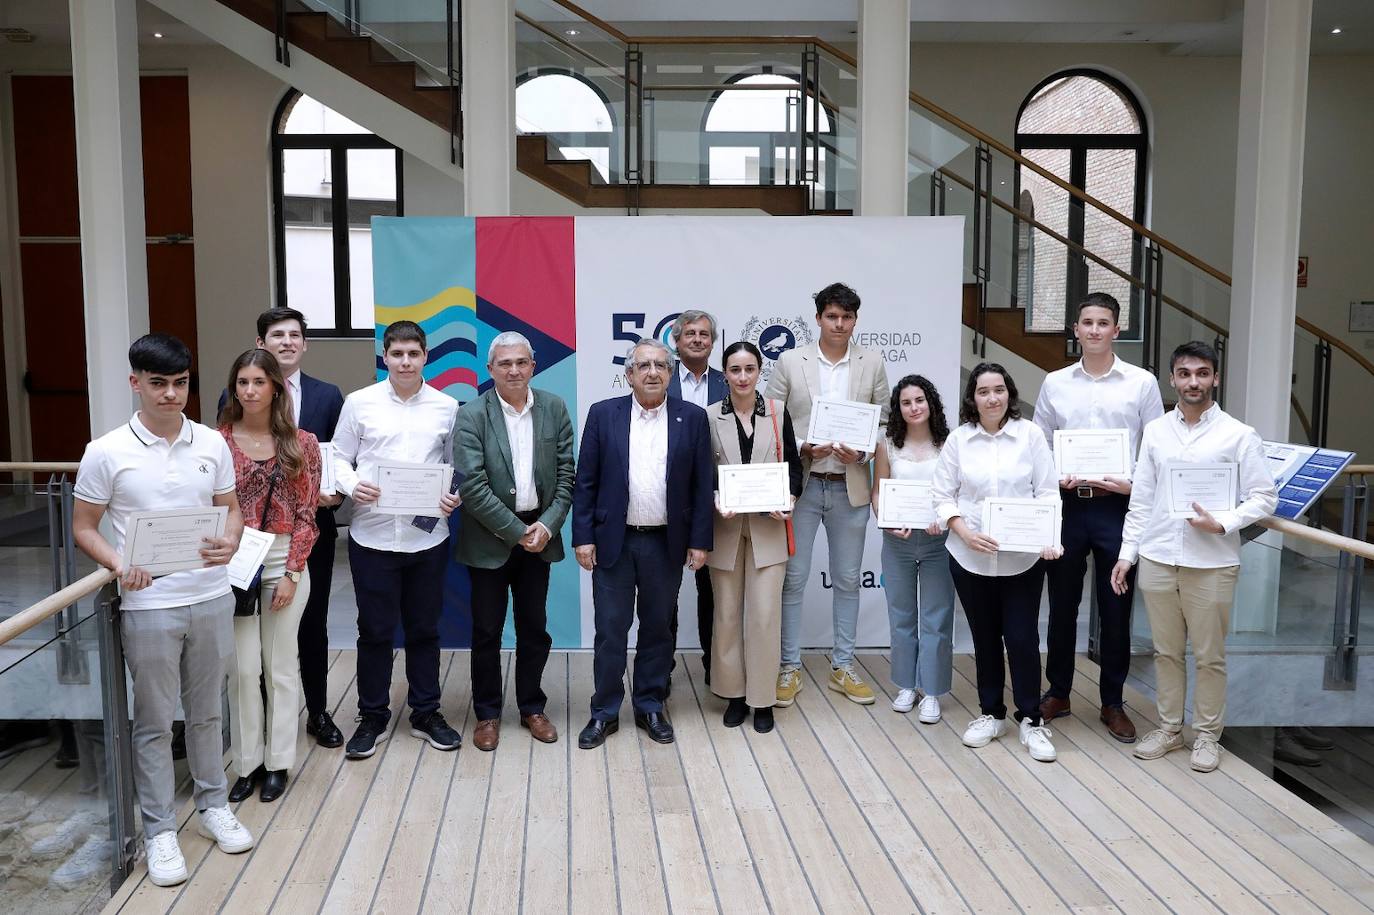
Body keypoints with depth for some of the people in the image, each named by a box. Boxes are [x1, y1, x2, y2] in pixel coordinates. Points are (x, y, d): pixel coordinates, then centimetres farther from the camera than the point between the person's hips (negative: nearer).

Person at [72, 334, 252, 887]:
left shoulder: (212, 444, 1)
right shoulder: (106, 453, -7)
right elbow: (83, 528, -1)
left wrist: (230, 542, -12)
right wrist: (120, 565, -19)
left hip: (211, 598, 3)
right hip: (148, 606, -3)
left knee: (206, 712, 17)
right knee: (154, 723, 8)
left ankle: (212, 806, 34)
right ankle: (159, 830, 22)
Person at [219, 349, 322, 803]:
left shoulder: (302, 444, -1)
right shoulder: (218, 441, 0)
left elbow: (306, 515, -2)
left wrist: (291, 573, -9)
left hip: (285, 561, 0)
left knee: (280, 665, 8)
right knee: (243, 668, 4)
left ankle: (278, 762, 21)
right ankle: (248, 762, 20)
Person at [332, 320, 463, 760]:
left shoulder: (447, 407, 3)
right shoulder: (359, 403, 1)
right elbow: (340, 458, 4)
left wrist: (455, 496, -11)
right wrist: (352, 485, -15)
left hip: (427, 537, 1)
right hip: (373, 536, -1)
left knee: (424, 629, 13)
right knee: (375, 632, 8)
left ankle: (426, 714, 27)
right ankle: (372, 718, 24)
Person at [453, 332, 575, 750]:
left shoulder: (554, 408, 1)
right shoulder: (472, 416, -9)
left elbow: (566, 475, 1)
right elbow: (472, 486, -14)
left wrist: (547, 526, -10)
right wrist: (517, 532, -14)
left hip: (539, 534, 3)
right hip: (490, 539, -2)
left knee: (534, 627, 12)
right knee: (487, 631, 8)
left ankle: (532, 707, 28)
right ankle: (487, 713, 24)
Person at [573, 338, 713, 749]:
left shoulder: (692, 418, 1)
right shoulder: (603, 414, 0)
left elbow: (702, 484, 2)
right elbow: (586, 481, 0)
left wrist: (699, 541, -2)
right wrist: (583, 537, -5)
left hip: (667, 543, 1)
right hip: (613, 541, -1)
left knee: (657, 628, 12)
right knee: (610, 630, 6)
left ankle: (650, 707, 27)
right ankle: (605, 712, 19)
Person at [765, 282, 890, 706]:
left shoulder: (873, 364, 5)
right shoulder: (789, 362, 0)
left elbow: (884, 423, 7)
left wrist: (861, 452, -11)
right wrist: (802, 449, -14)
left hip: (850, 487, 2)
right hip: (800, 484, -2)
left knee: (847, 580, 10)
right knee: (793, 578, 2)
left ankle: (842, 667, 23)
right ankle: (790, 667, 15)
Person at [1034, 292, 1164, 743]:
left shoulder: (1142, 383, 1)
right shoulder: (1055, 383, 6)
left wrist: (1132, 484, -14)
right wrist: (1052, 478, -10)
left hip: (1118, 507, -1)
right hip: (1067, 504, 1)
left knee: (1116, 610, 7)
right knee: (1062, 605, 11)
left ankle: (1112, 703, 21)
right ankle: (1058, 692, 26)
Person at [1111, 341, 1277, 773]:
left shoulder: (1239, 435, -3)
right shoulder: (1155, 431, 6)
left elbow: (1264, 497, -2)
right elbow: (1141, 498, 9)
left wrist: (1222, 524, -17)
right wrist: (1127, 552, 6)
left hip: (1211, 563, -3)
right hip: (1157, 559, 3)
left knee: (1209, 656, 8)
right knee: (1166, 651, 13)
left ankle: (1207, 735, 23)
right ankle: (1169, 728, 26)